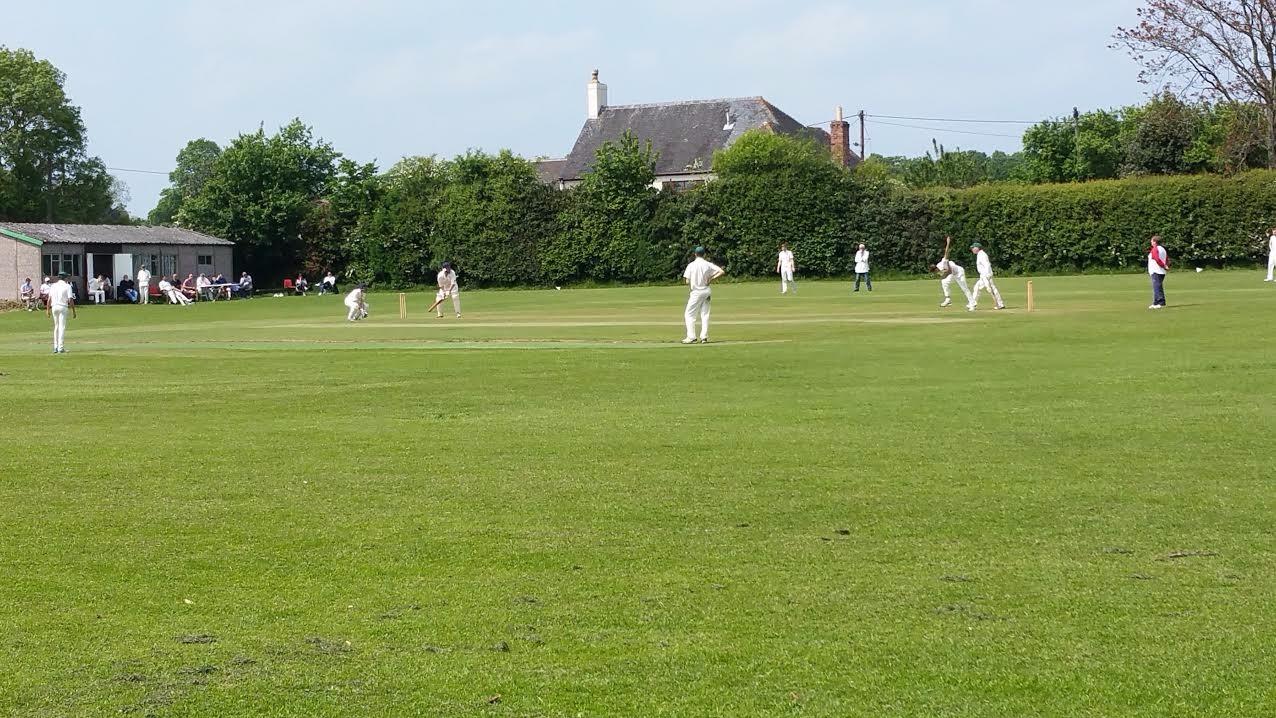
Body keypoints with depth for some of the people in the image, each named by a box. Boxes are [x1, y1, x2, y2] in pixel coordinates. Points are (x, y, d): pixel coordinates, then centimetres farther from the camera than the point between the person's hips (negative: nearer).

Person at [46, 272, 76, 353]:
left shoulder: (53, 286, 10)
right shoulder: (67, 286, -2)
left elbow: (49, 299, 7)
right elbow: (70, 299, -8)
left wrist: (48, 310, 10)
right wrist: (73, 311, -5)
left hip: (54, 307, 4)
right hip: (63, 307, -4)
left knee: (56, 327, 15)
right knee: (62, 327, -4)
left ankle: (55, 347, 14)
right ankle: (61, 348, -9)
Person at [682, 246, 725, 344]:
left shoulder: (691, 265, -6)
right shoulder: (708, 264, 0)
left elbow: (687, 281, -10)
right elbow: (722, 272, -7)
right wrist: (711, 279, -2)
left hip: (696, 292, -3)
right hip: (706, 291, 3)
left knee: (690, 314, 4)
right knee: (705, 314, 10)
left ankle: (691, 337, -5)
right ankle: (704, 337, 5)